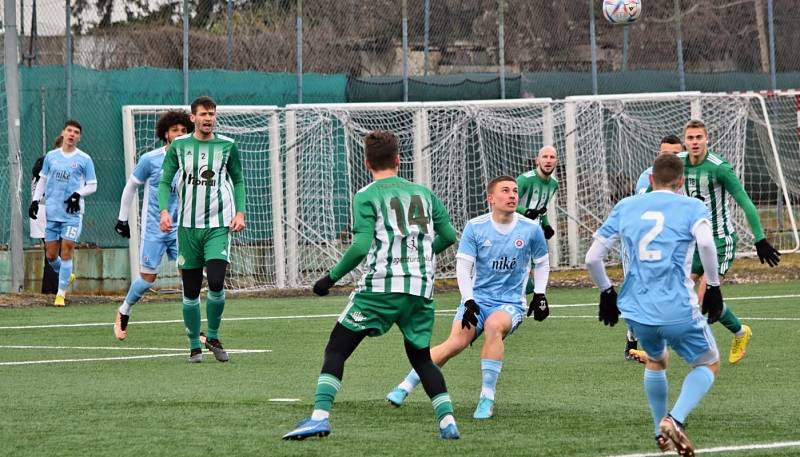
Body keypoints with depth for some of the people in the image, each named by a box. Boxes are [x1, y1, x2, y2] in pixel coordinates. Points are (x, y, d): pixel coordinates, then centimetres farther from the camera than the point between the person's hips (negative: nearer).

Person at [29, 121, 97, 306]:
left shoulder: (84, 159, 0)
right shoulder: (51, 156, 9)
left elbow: (92, 185, 3)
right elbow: (42, 180, 17)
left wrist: (78, 194, -13)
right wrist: (35, 201, 7)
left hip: (72, 213, -3)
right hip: (52, 213, 3)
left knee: (66, 253, -8)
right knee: (51, 255, 5)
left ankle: (61, 294, -2)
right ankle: (67, 276, 34)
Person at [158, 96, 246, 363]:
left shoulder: (227, 146, 4)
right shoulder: (179, 146, 4)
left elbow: (238, 181, 12)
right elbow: (165, 181, 5)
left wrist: (240, 213, -1)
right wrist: (164, 211, -11)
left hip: (219, 225, -1)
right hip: (188, 226, 1)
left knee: (216, 283, -16)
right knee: (190, 291, 3)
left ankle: (213, 337, 5)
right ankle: (195, 346, 16)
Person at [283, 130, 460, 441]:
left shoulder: (366, 197, -1)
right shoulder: (423, 193, 14)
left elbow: (361, 246, -12)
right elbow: (448, 236, 14)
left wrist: (331, 278, -3)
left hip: (381, 286, -4)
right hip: (421, 290, 4)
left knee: (336, 350, 2)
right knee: (421, 356, 20)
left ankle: (320, 416, -13)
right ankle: (448, 422, 6)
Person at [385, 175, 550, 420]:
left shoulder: (531, 229, -1)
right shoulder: (475, 227, -4)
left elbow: (542, 263, 15)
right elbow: (463, 267, -5)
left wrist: (540, 294, 4)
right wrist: (469, 301, -16)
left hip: (511, 304, 0)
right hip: (478, 298, 0)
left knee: (494, 325, -35)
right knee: (456, 342, -24)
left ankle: (487, 398, -26)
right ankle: (405, 386, -10)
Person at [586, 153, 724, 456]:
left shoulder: (625, 207, 12)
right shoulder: (692, 208, 2)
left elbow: (592, 258, 10)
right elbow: (706, 242, -20)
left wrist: (606, 292, 25)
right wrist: (713, 287, -9)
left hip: (636, 310, 4)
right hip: (679, 311, -4)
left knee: (655, 360, 33)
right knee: (708, 365, 16)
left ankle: (661, 432, 32)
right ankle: (675, 420, -8)